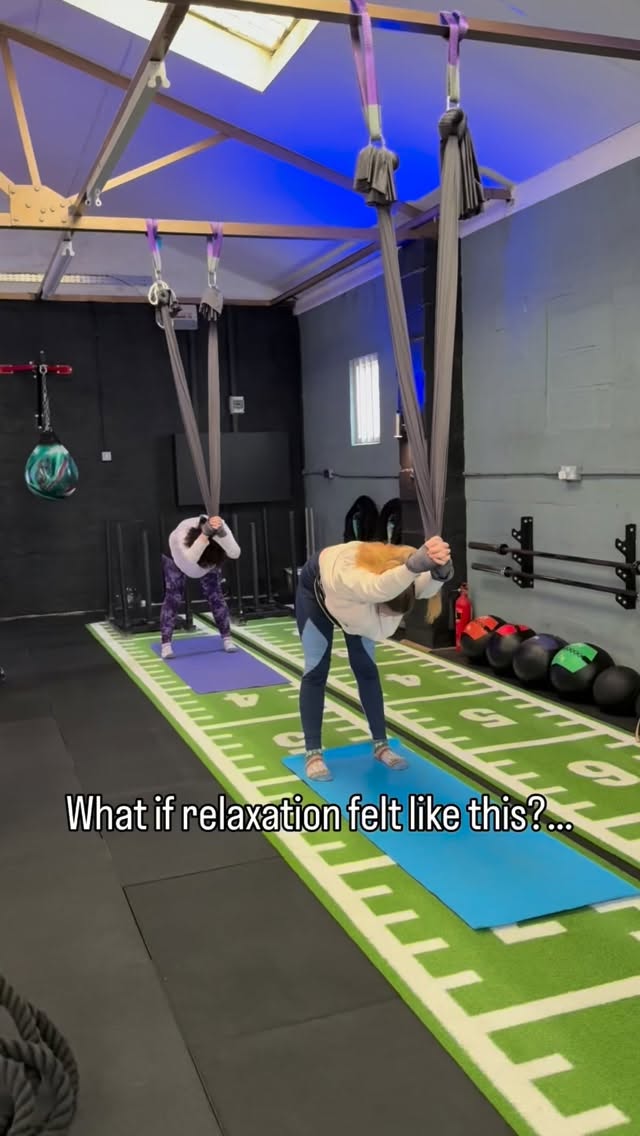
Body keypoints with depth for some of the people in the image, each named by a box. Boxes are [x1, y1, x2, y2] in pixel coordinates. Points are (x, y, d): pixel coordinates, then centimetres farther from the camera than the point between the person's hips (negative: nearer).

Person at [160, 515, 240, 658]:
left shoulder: (222, 529, -38)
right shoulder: (181, 534, -46)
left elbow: (235, 553, -53)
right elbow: (190, 558, -62)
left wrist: (221, 532, -68)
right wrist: (206, 534, -72)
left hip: (209, 561, 2)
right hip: (177, 560, -2)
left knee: (215, 596, -4)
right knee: (173, 598, -11)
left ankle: (227, 638, 8)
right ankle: (166, 644, -7)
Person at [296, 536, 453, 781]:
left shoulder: (398, 574, -36)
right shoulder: (351, 576, -50)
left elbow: (430, 584, -58)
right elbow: (378, 588, -73)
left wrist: (441, 569, -80)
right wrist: (417, 563, -88)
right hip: (317, 588, -4)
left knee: (366, 668, 4)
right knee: (316, 669, -6)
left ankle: (381, 745, 13)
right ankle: (312, 754, 0)